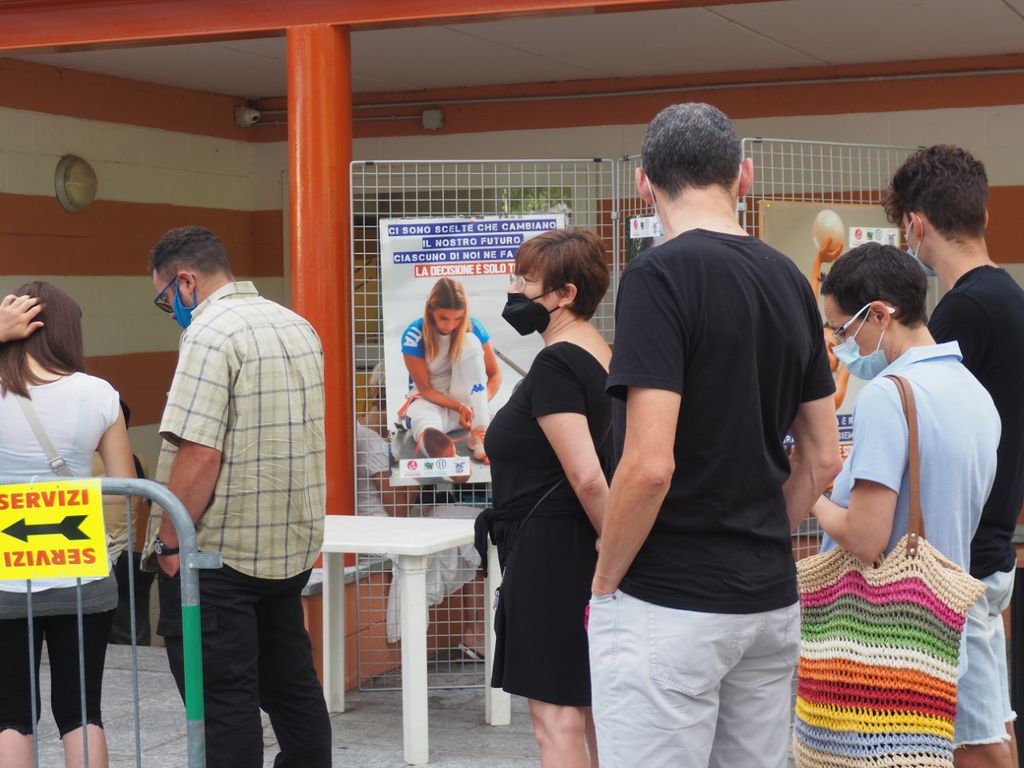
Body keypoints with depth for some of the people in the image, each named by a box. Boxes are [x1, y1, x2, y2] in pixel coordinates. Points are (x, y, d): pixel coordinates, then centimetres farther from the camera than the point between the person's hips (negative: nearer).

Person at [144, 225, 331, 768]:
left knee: (223, 701, -3)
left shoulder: (211, 334, -16)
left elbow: (199, 453, -23)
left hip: (217, 555, -8)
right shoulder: (299, 327, 12)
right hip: (290, 549, 9)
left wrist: (168, 543, -15)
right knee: (291, 683, 17)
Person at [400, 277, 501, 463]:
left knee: (470, 342, -24)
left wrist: (478, 404, -23)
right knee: (425, 425, -40)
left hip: (464, 399, 3)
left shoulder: (473, 329, -11)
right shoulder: (414, 335, -17)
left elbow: (495, 375, -4)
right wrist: (460, 407, -27)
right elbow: (425, 388, -12)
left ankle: (480, 433, -33)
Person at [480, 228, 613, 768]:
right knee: (590, 708, 16)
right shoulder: (602, 357, 12)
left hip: (549, 555, -10)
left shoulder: (555, 366, -17)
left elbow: (587, 477, -23)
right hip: (584, 550, 10)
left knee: (556, 718, -6)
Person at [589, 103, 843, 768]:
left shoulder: (660, 276, -14)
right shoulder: (790, 282, 8)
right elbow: (823, 460, 12)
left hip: (669, 608, -7)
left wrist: (605, 582, -7)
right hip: (771, 597, 7)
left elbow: (650, 466, -21)